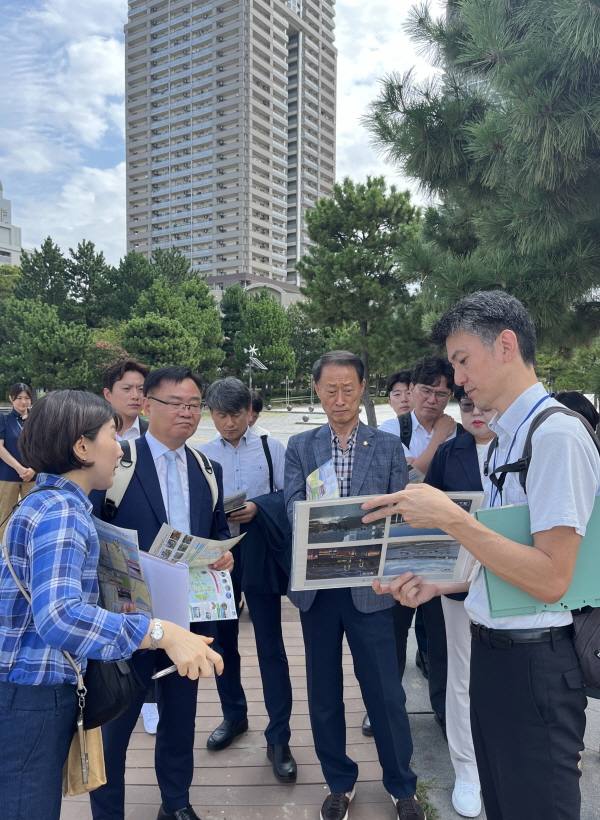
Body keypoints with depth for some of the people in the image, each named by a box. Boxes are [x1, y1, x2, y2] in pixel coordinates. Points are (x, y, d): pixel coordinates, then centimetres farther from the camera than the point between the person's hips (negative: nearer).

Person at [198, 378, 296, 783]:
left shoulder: (271, 448, -1)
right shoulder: (202, 454, 4)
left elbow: (287, 496, -3)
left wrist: (257, 506, -19)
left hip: (259, 554, -2)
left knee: (271, 647, 2)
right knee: (221, 640, 17)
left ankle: (279, 738, 17)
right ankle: (234, 715, 40)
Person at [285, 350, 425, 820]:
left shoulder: (388, 447, 1)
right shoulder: (300, 447, 4)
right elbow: (292, 506, -7)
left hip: (369, 585, -1)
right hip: (316, 584, 2)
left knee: (385, 691, 8)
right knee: (324, 692, 15)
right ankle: (340, 782, 37)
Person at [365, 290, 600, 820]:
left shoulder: (557, 433, -19)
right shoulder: (506, 435, 9)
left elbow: (550, 580, -23)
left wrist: (451, 519, -25)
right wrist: (439, 584, 7)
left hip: (534, 663, -8)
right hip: (492, 651, 9)